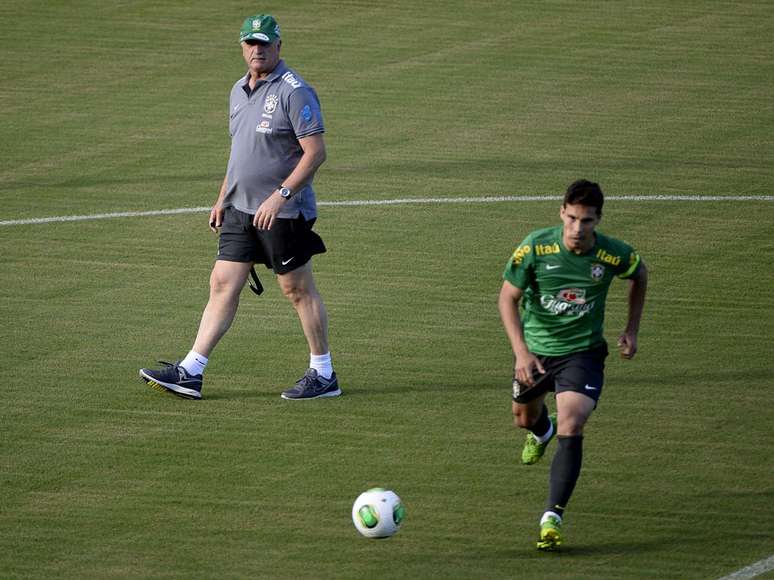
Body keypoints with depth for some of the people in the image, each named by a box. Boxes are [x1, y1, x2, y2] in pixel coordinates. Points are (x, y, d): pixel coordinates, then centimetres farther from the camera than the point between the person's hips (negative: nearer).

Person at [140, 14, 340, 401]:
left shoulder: (294, 92, -13)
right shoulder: (239, 91, 13)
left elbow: (315, 152, -18)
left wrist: (280, 195, -24)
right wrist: (222, 199, 21)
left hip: (283, 212, -8)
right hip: (240, 209, 8)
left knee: (299, 291, 1)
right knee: (222, 285, 5)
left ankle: (324, 376, 11)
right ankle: (190, 373, 4)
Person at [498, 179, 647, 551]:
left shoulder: (614, 254, -17)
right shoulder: (536, 247, -21)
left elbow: (639, 275, 8)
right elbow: (508, 298, -13)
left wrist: (631, 330, 6)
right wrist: (521, 352, -24)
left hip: (582, 352, -2)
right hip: (535, 349, 2)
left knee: (571, 429, -23)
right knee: (524, 418, 25)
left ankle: (552, 519, -21)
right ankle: (542, 432, 66)